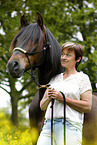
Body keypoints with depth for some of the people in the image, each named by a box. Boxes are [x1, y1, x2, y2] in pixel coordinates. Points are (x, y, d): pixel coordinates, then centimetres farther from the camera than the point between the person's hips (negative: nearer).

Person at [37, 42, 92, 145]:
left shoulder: (82, 78, 7)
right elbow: (42, 107, 20)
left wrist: (63, 98, -11)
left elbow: (87, 107, -5)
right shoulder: (54, 79, 22)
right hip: (48, 125, 5)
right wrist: (48, 98, -3)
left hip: (70, 126, -4)